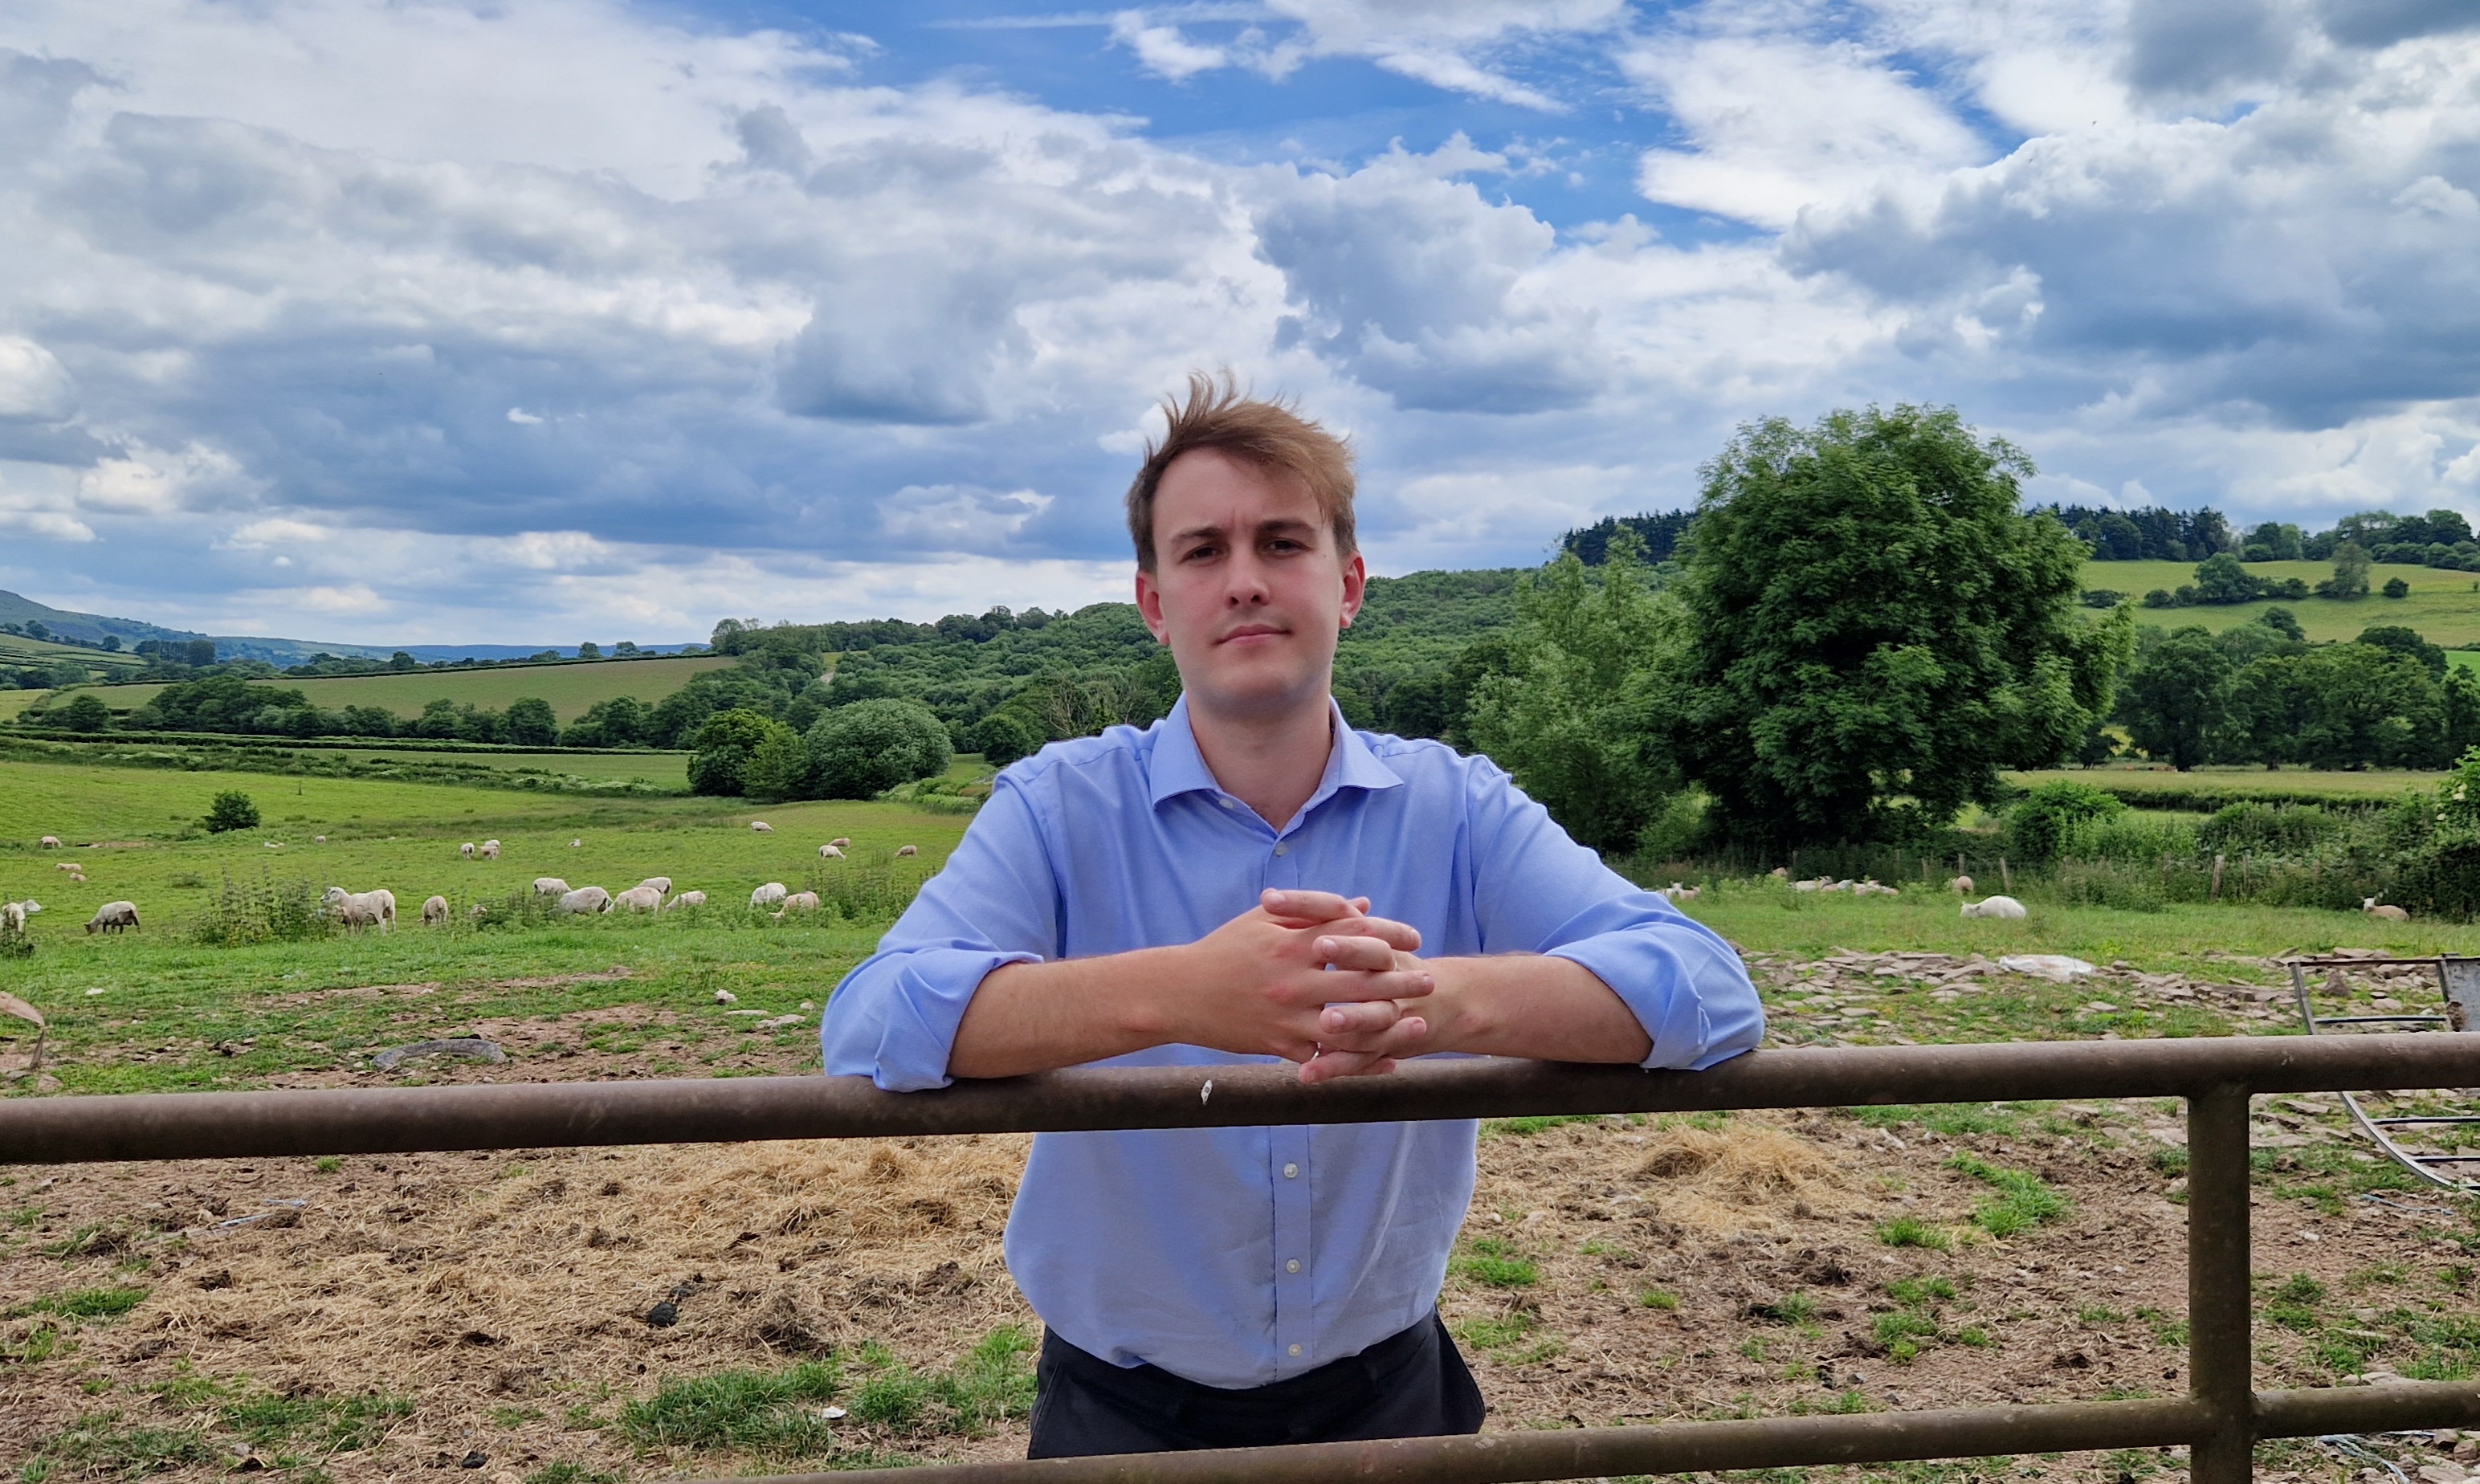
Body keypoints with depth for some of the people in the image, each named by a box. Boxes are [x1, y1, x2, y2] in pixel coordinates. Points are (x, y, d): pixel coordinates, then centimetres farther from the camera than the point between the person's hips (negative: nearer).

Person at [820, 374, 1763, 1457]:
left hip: (1388, 1393, 2)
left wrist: (1442, 997, -41)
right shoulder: (1060, 808, -14)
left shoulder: (1457, 809, -10)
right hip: (1124, 1410, -1)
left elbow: (1709, 990, -22)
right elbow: (871, 1024, -28)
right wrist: (1176, 994, -44)